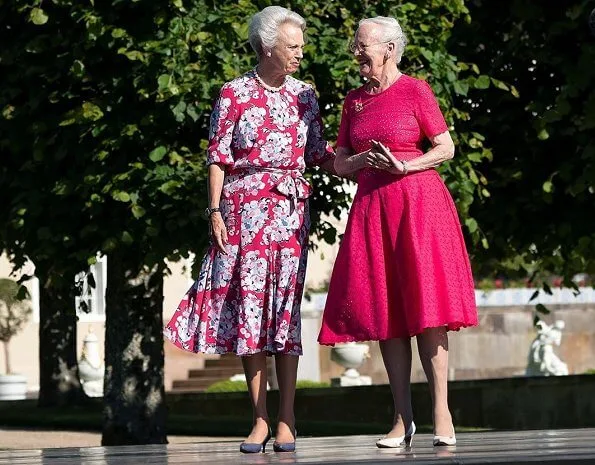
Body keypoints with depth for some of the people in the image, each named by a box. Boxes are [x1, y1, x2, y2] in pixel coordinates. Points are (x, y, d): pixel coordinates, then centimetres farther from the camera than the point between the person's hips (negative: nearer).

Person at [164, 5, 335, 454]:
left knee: (286, 305, -2)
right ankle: (260, 419, 3)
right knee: (249, 304, -3)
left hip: (291, 209, 2)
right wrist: (216, 210, -6)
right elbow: (218, 157, 1)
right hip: (245, 209, -2)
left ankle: (287, 419, -1)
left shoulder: (304, 94, 11)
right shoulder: (234, 94, 2)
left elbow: (319, 153, 12)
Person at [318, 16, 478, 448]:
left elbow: (447, 148, -3)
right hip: (371, 206, 5)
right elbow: (339, 163, 14)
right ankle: (403, 418, 5)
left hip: (417, 202, -5)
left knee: (425, 306, -10)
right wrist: (363, 160, -7)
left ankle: (441, 412, -7)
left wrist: (403, 165, -15)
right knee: (384, 312, 2)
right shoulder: (354, 100, 14)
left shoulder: (415, 90, -1)